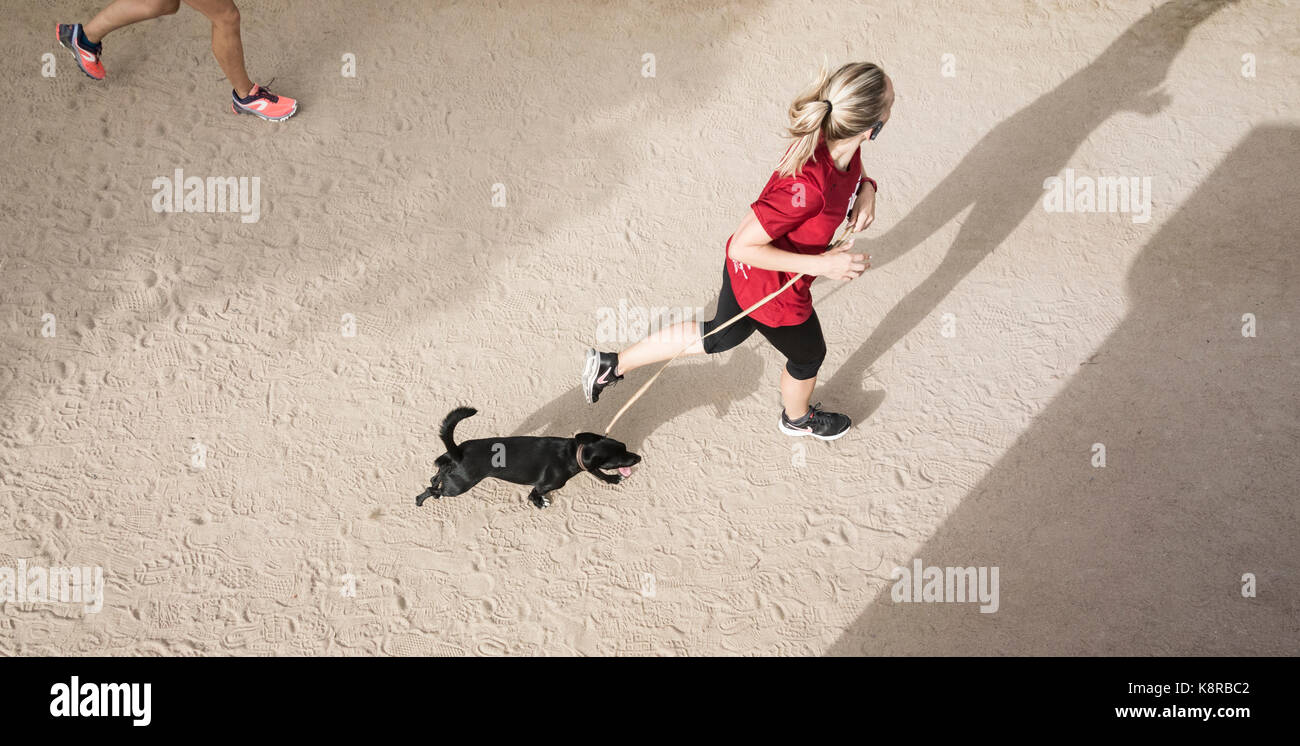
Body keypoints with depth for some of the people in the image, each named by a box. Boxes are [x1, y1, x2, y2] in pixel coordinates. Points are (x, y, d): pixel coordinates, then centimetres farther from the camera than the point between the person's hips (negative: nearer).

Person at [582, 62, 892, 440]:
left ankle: (612, 365, 42)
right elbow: (743, 247, -33)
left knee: (721, 336, 32)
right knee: (808, 356, 26)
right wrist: (821, 263, -35)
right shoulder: (807, 186, -43)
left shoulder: (842, 146, -18)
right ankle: (797, 419, 63)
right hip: (772, 295, -8)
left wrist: (865, 189, -13)